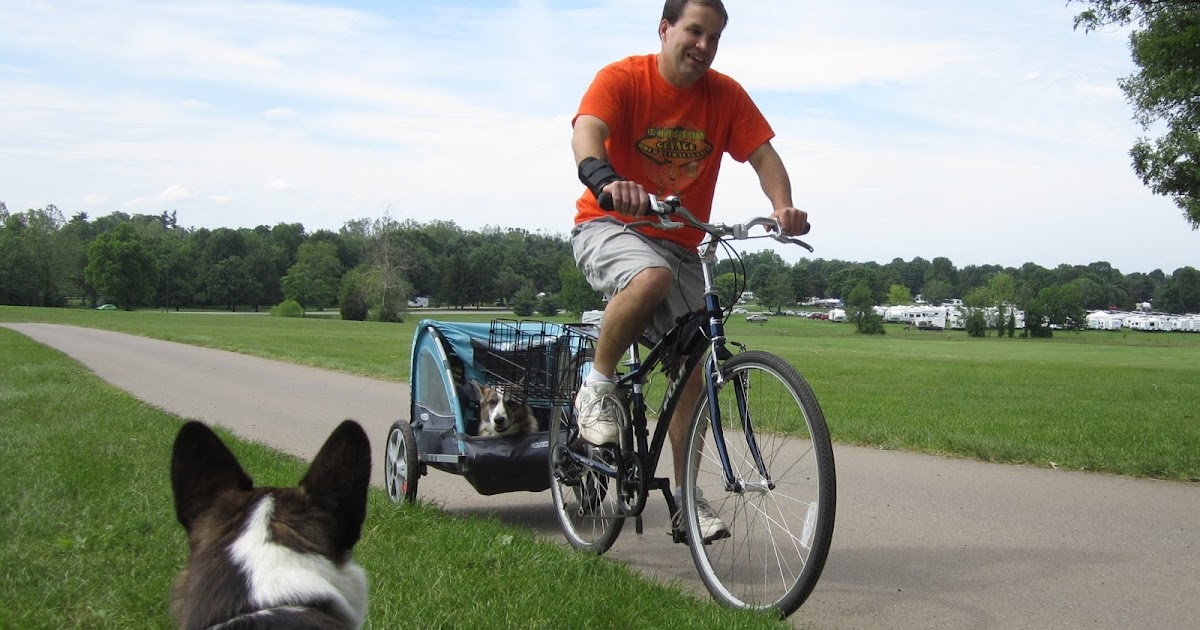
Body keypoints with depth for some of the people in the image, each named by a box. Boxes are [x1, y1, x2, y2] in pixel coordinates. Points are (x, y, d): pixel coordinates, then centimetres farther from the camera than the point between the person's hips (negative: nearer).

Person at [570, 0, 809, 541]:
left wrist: (783, 206, -28)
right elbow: (586, 134, -28)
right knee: (651, 277, -39)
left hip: (678, 244, 4)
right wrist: (606, 180, -51)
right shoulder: (622, 79, -11)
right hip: (609, 226, -4)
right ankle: (598, 385, -15)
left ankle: (685, 497, 9)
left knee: (692, 366, -3)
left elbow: (762, 154, -7)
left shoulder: (726, 95, 0)